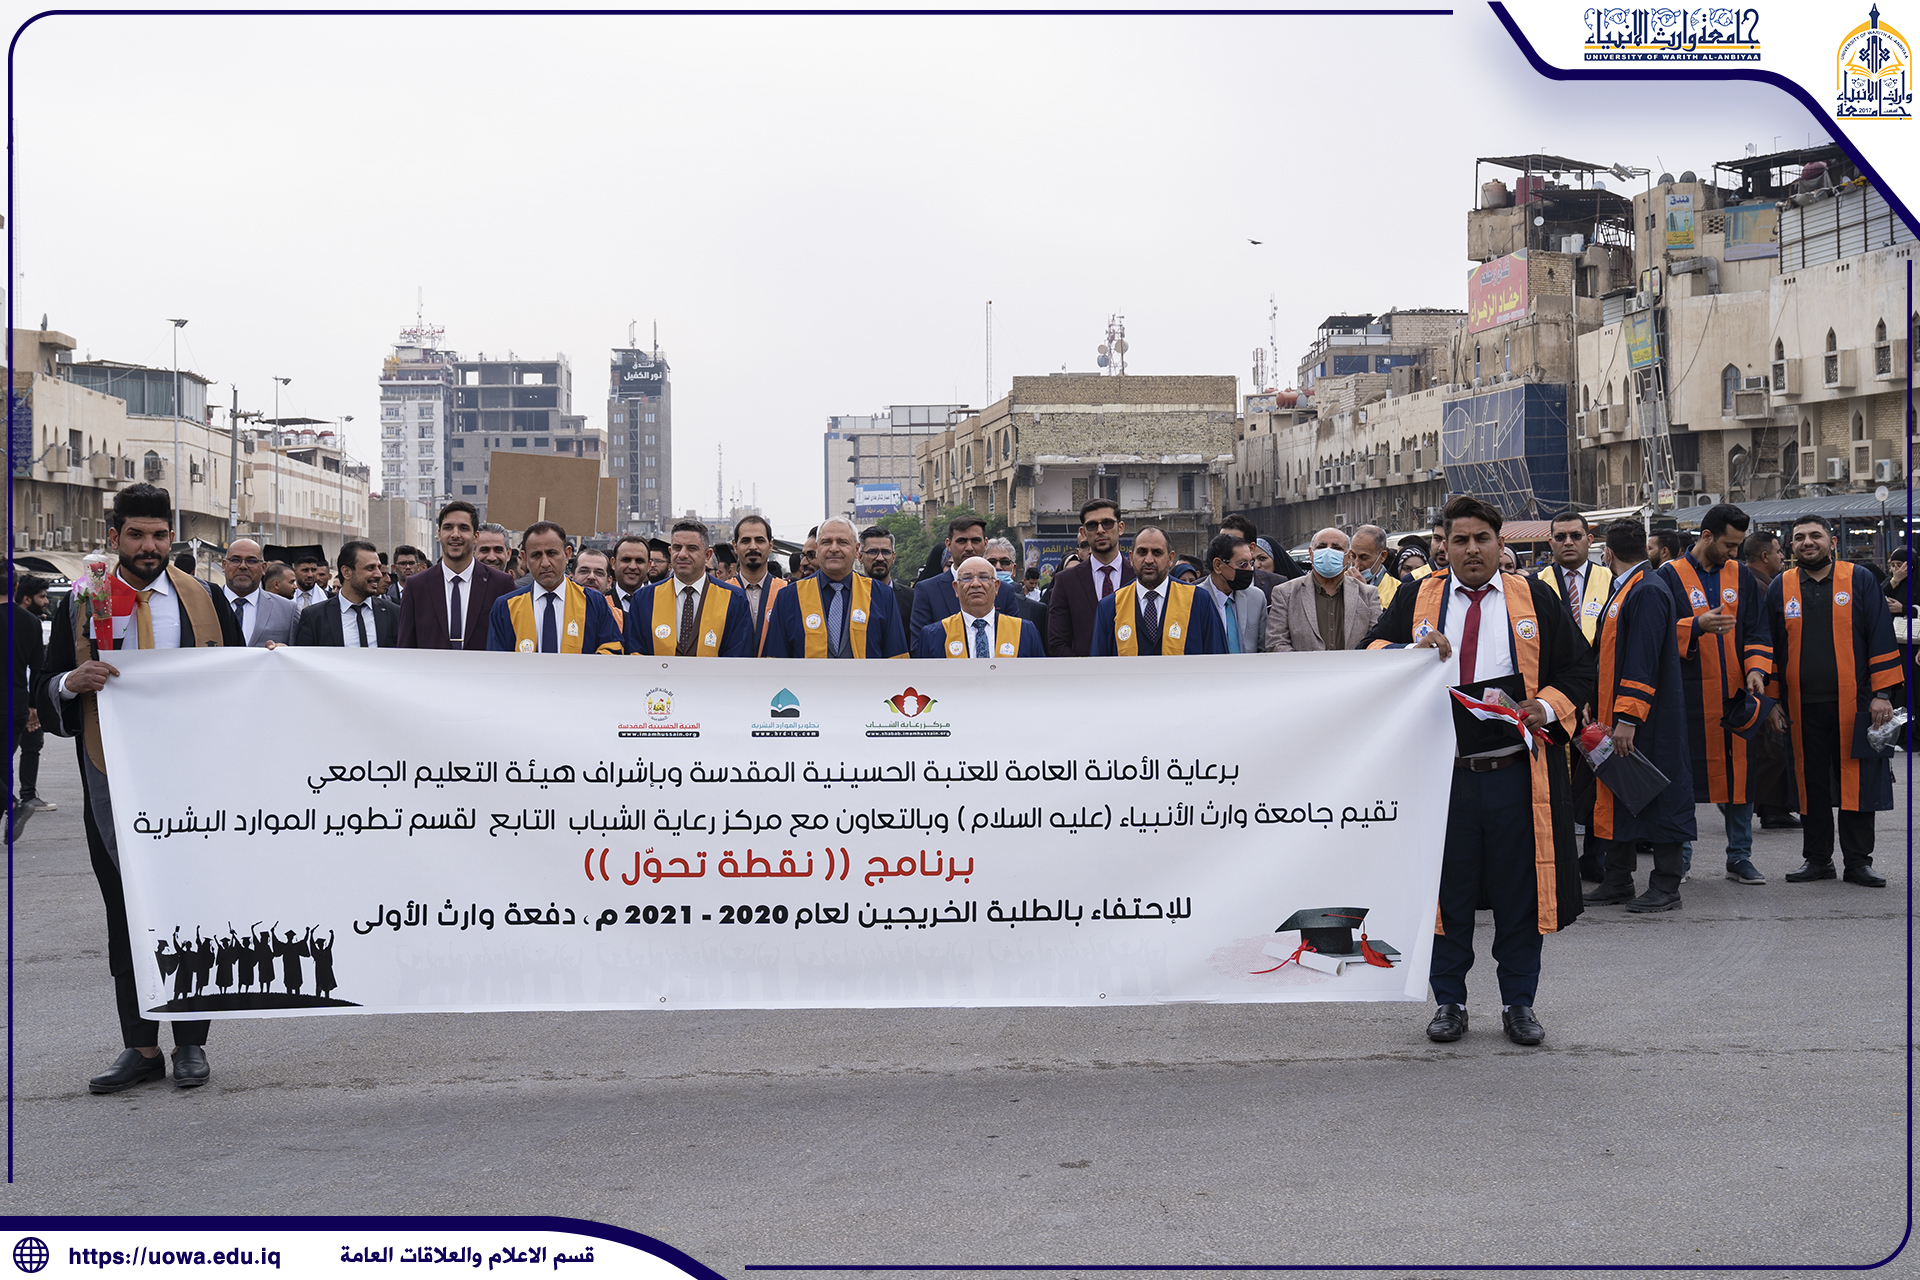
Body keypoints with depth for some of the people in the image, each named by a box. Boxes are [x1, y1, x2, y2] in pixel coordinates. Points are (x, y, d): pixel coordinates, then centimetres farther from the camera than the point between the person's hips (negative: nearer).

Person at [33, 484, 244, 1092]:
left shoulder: (206, 601, 7)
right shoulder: (80, 605, 7)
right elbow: (45, 694, 8)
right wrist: (73, 682, -15)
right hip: (113, 783, 1)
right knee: (125, 916, 6)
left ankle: (190, 1044, 13)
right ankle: (140, 1046, 14)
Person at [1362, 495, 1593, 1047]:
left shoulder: (1534, 598, 9)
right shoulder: (1417, 600, 9)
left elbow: (1578, 668, 11)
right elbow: (1369, 653, 3)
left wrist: (1547, 708, -6)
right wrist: (1413, 652, -16)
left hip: (1516, 771, 0)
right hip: (1443, 773, 0)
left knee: (1520, 892, 6)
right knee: (1446, 891, 5)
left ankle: (1519, 1004, 19)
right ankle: (1449, 1003, 18)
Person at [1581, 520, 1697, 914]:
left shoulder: (1648, 592, -17)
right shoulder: (1624, 590, 14)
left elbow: (1642, 663, -23)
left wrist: (1627, 719, -25)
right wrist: (1599, 708, 22)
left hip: (1645, 721, -10)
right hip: (1617, 718, 10)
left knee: (1654, 793, -2)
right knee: (1616, 796, 12)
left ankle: (1666, 887, 5)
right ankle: (1616, 881, 20)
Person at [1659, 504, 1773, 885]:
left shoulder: (1741, 576, 11)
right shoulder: (1670, 576, -1)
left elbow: (1758, 629, 11)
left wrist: (1756, 667, -6)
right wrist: (1697, 626, -22)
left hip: (1735, 696, 4)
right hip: (1689, 697, -3)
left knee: (1739, 772, 4)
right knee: (1684, 775, 1)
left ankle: (1739, 857, 14)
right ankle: (1680, 853, 15)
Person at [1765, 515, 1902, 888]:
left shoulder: (1859, 580, 3)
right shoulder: (1779, 588, 9)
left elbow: (1881, 639, 1)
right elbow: (1769, 647, 13)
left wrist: (1882, 694, -5)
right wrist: (1772, 700, 7)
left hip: (1853, 703, -2)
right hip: (1802, 707, 2)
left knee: (1857, 781, 1)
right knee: (1811, 783, 6)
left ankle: (1858, 861, 10)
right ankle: (1817, 859, 17)